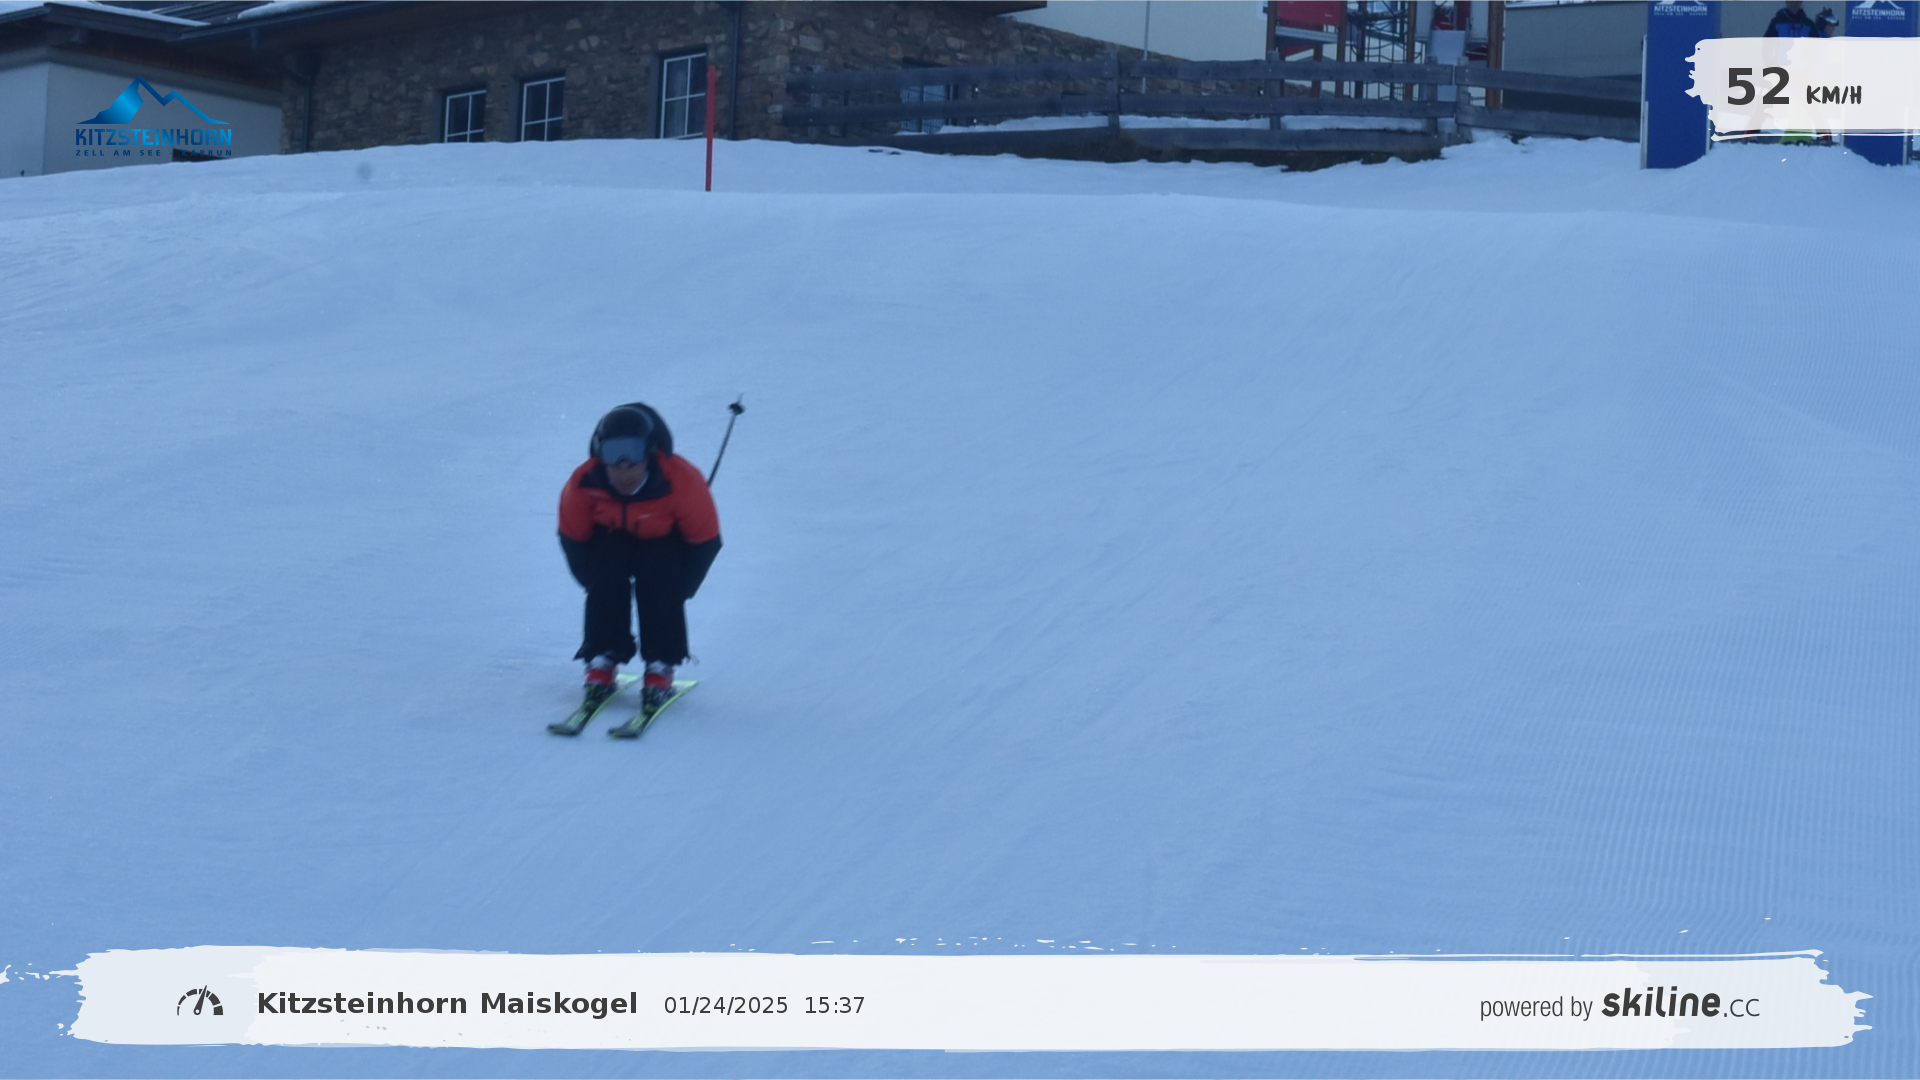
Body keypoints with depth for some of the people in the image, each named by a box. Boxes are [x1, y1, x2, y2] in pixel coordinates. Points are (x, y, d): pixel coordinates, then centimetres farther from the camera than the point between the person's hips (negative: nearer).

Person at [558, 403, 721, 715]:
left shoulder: (681, 480, -33)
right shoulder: (584, 483, -28)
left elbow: (705, 541, -21)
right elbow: (573, 538, -10)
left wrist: (675, 592, -19)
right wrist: (600, 584, -11)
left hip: (664, 542, -1)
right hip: (612, 540, 1)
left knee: (659, 580, -30)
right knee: (605, 578, -28)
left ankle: (661, 665, -21)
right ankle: (603, 659, -18)